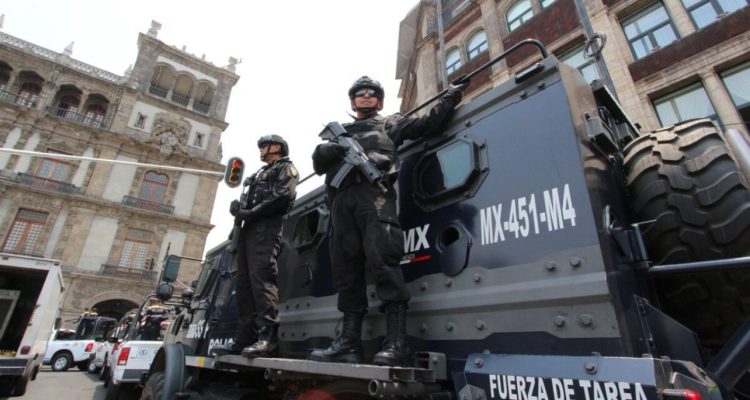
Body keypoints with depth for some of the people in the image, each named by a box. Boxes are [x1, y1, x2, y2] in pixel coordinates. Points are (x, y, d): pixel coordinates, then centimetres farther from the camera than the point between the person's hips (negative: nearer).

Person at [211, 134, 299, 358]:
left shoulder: (287, 168, 9)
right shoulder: (259, 174, 37)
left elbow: (282, 195, -10)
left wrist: (251, 213, -12)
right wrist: (237, 207, 4)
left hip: (267, 227, -9)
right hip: (249, 229, 9)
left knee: (261, 277, -22)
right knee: (244, 283, 1)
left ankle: (268, 337, -26)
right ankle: (244, 339, 1)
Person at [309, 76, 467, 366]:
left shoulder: (390, 123, 25)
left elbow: (428, 124, 18)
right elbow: (318, 163, 21)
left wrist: (450, 98, 11)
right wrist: (333, 149, 1)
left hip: (374, 193, -4)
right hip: (342, 200, 5)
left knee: (382, 261, -18)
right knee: (345, 268, -2)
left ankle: (396, 344, -19)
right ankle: (349, 342, 1)